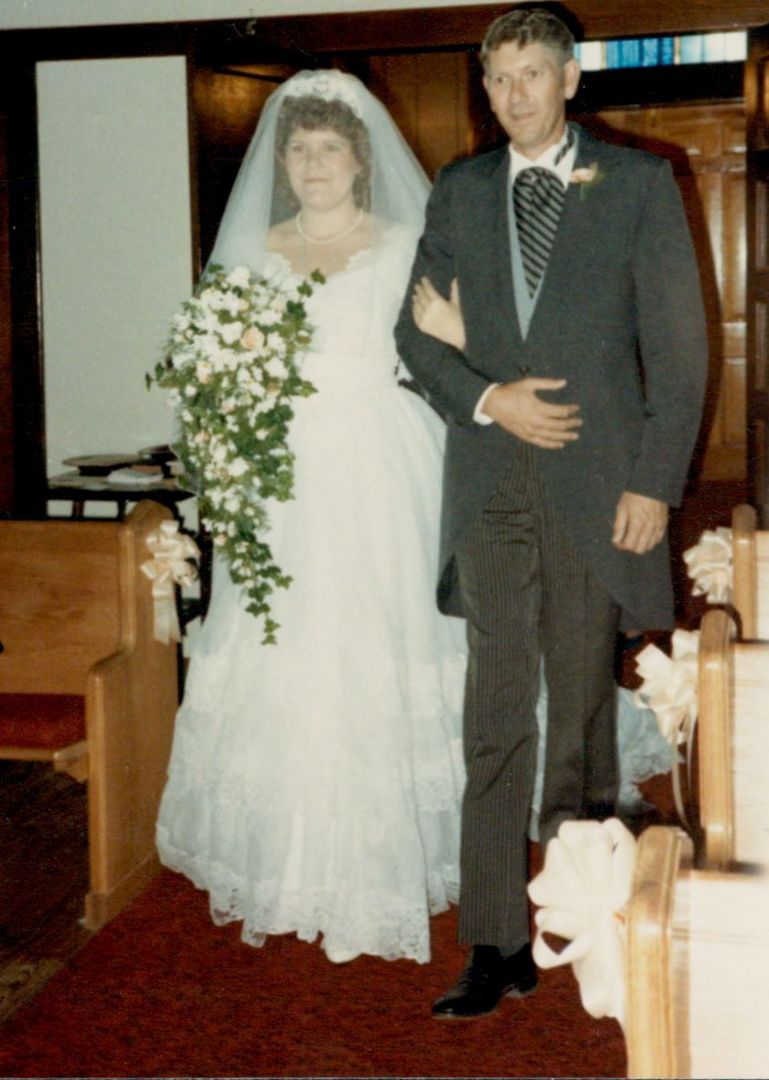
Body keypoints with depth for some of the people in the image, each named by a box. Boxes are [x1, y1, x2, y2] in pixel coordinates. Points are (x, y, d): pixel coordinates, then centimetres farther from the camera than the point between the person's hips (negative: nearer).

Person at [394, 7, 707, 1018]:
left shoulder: (639, 184, 4)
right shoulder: (459, 190, 12)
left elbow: (678, 346, 0)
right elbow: (418, 332, 12)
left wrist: (655, 482, -7)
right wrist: (488, 400, -7)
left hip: (597, 480, -2)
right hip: (492, 482, 2)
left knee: (583, 702, 8)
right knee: (496, 714, -1)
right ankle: (496, 945, 4)